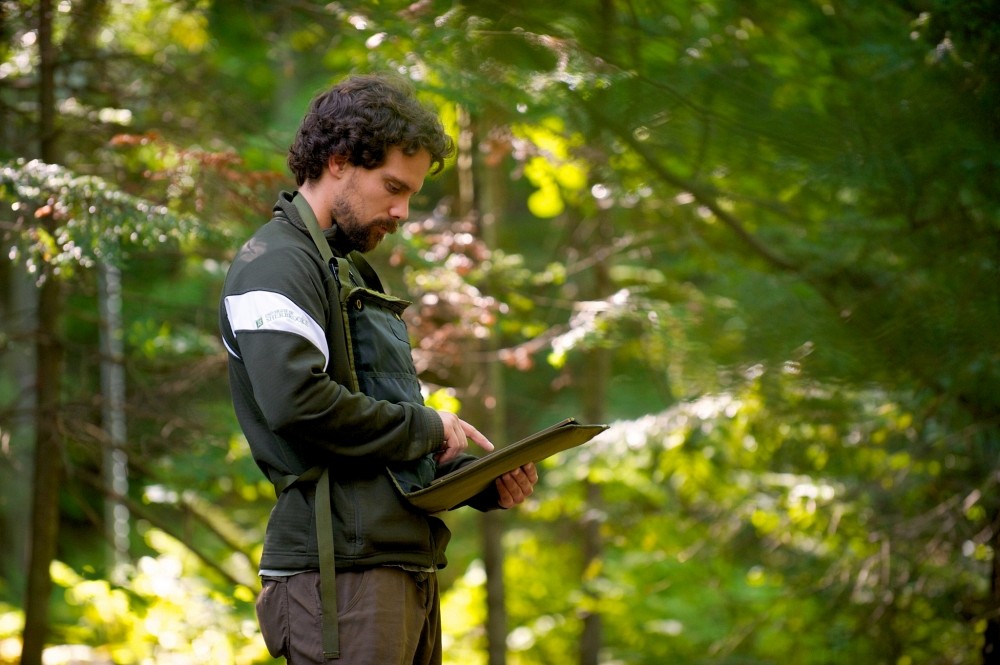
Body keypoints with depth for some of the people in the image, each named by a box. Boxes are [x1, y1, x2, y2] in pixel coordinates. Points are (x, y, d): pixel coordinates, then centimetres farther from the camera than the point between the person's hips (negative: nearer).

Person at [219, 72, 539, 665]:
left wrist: (482, 484, 11)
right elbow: (296, 401, -24)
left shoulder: (352, 272, 25)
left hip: (406, 568, 10)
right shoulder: (277, 264, -6)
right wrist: (425, 428, -11)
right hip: (338, 567, -10)